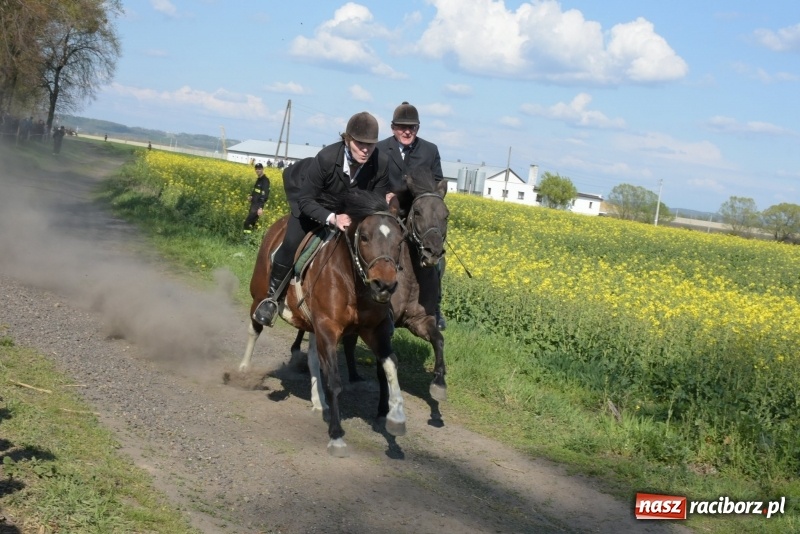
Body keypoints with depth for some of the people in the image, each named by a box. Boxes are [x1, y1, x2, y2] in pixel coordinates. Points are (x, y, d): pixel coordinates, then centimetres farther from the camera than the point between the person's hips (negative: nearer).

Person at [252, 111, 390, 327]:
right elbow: (305, 200, -31)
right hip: (314, 202, -4)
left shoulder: (382, 164, -31)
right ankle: (272, 295, 1)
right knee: (292, 243, -19)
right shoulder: (326, 158, -38)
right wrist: (332, 218, -48)